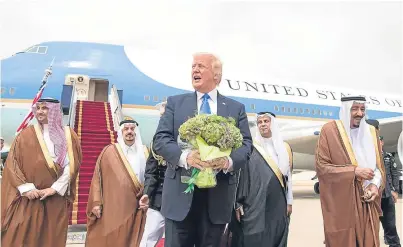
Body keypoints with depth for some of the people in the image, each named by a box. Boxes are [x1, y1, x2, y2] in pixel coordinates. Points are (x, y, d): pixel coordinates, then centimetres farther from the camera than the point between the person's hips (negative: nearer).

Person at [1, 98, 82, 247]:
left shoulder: (68, 135, 5)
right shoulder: (26, 134, 4)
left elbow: (71, 165, -1)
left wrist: (55, 188, -10)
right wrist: (26, 188, -11)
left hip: (56, 199, 1)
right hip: (28, 198, 0)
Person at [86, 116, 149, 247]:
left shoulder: (144, 153, 7)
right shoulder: (109, 151, 2)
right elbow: (98, 177, 1)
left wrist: (147, 199, -3)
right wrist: (96, 202, -4)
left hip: (134, 210, 2)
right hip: (110, 208, -1)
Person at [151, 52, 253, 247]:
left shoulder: (236, 108, 10)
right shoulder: (175, 103, 9)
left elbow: (246, 144, 3)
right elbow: (160, 140, 0)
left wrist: (230, 161, -19)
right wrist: (184, 156, -20)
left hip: (218, 195, 1)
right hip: (180, 192, 0)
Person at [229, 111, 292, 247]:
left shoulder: (284, 148, 8)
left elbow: (288, 176, 11)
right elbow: (242, 176, -2)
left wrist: (289, 201, 8)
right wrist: (238, 204, -6)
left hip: (278, 204, 3)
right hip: (255, 204, -3)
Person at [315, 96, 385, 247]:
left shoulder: (371, 132, 9)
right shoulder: (329, 130, -7)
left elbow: (379, 165, 13)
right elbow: (321, 166, -10)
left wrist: (376, 184, -7)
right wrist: (354, 171, -17)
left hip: (368, 204, 5)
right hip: (341, 203, -4)